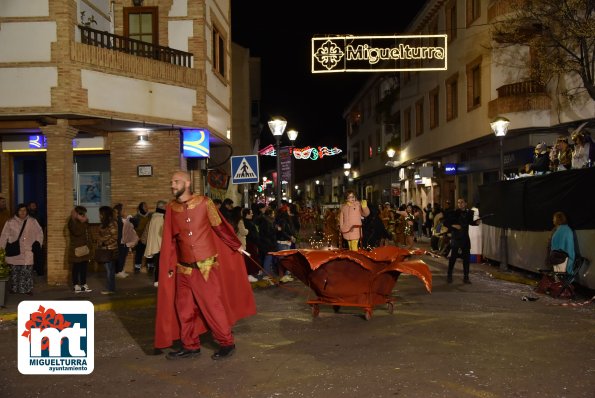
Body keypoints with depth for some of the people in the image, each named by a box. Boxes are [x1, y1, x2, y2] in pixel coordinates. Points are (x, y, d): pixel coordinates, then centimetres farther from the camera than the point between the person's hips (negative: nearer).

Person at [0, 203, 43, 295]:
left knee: (27, 272, -3)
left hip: (27, 253, 0)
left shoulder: (32, 222, 4)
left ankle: (28, 290, 5)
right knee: (14, 272, 4)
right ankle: (14, 289, 15)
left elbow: (39, 233, 10)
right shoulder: (10, 222, 3)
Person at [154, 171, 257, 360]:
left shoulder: (204, 202, -7)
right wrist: (169, 267, 6)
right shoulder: (171, 208, 2)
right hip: (184, 268, 4)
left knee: (213, 305, -1)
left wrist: (236, 246, 10)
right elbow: (169, 240, 6)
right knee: (184, 308, 8)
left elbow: (220, 226, 2)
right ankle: (190, 346, 22)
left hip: (207, 265, -4)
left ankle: (226, 343, 13)